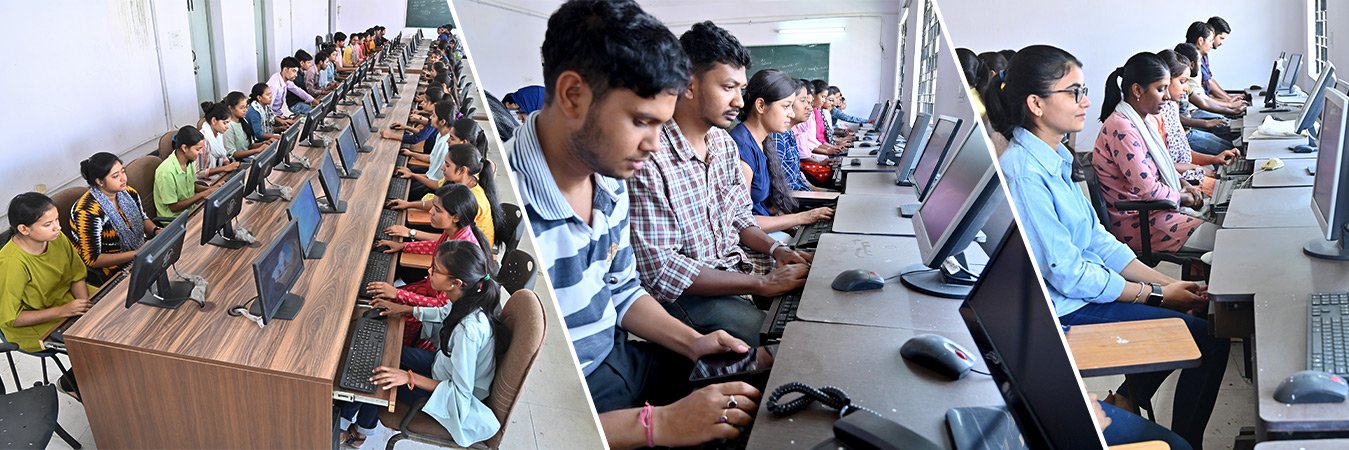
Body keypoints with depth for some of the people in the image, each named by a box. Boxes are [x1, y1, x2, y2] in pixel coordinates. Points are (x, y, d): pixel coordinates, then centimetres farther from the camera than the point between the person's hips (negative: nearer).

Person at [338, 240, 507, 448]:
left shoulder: (469, 329, -40)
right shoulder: (466, 297, -17)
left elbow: (460, 394, -31)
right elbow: (446, 313, 11)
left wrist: (410, 378, -30)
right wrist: (405, 309, 8)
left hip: (456, 398, -7)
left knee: (379, 379, 0)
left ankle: (344, 423, 31)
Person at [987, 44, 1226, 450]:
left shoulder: (1055, 158, 8)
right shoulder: (1024, 172, -23)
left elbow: (1095, 238, 12)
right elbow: (1067, 274, -21)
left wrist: (1167, 282, 3)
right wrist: (1157, 294, -12)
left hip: (1081, 290, 9)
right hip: (1061, 313, -9)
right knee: (1206, 337, -7)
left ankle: (1124, 402, 19)